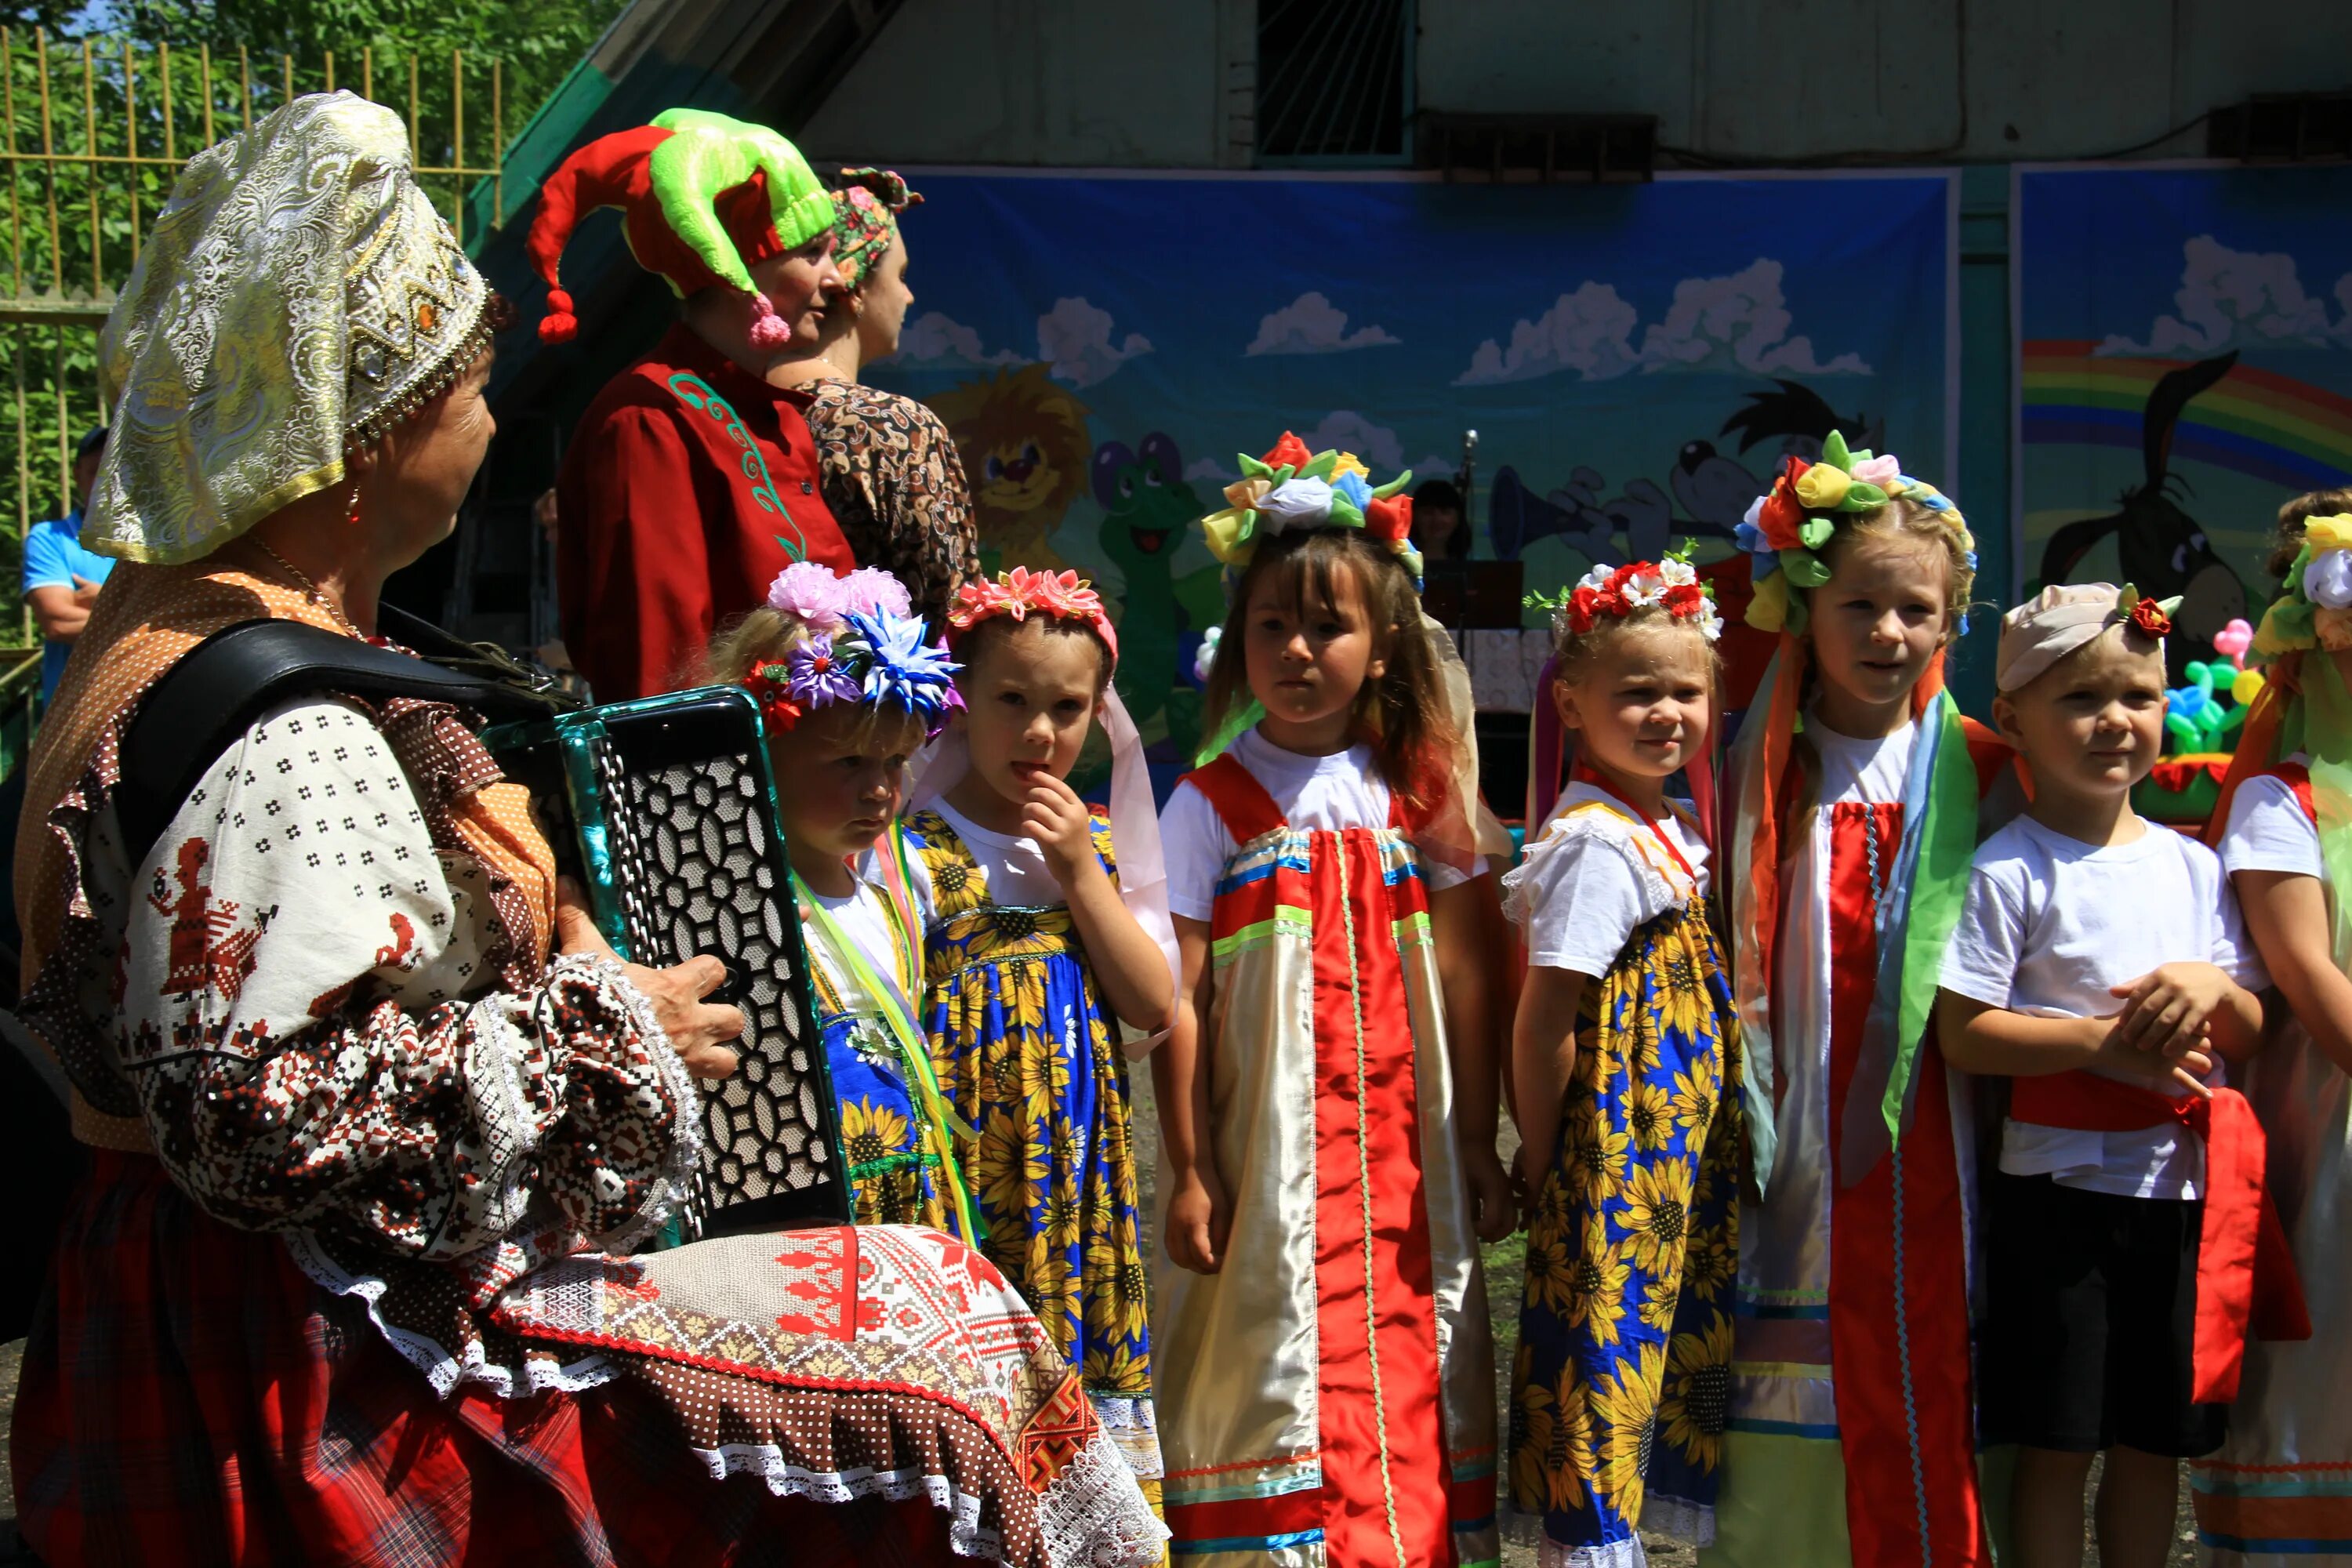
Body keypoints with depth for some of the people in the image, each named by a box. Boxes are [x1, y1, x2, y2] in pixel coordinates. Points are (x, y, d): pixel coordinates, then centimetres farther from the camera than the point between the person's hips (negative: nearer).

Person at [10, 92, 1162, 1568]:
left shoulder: (173, 615, 11)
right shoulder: (282, 740, -23)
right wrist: (595, 1032, -19)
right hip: (338, 1376, -11)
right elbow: (271, 1113, -31)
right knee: (931, 1340, -11)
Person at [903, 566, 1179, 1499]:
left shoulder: (1098, 844, 10)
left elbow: (1154, 1007, 1)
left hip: (1082, 1168, 5)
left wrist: (1080, 871, -5)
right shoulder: (920, 854, -6)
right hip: (971, 1172, -5)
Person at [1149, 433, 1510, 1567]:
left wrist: (1478, 1150, 6)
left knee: (1412, 1390, 4)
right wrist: (1188, 1171, -7)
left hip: (1402, 1166, 3)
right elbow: (1177, 1004, -4)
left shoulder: (1417, 801, 7)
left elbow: (1462, 986, 8)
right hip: (1270, 1165, -3)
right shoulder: (1209, 808, -1)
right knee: (1281, 1378, -3)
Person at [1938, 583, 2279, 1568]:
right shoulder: (2012, 870, -7)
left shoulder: (2193, 866, 9)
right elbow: (1962, 1035, -13)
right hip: (2059, 1184, -5)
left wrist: (2212, 989, -11)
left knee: (2158, 1438, 12)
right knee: (2057, 1442, 1)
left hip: (2185, 1189, 5)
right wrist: (2103, 1042, -21)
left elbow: (2253, 1035, 11)